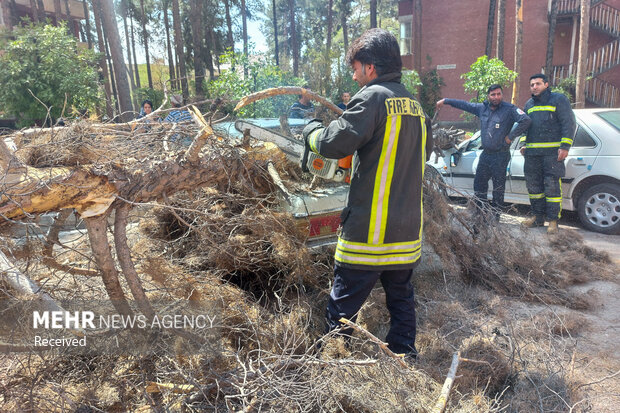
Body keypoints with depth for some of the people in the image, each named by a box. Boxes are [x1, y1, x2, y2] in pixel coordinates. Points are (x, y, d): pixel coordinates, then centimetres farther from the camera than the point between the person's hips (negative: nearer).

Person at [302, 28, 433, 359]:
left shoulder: (373, 97, -11)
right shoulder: (415, 106, 13)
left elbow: (334, 143, -20)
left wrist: (311, 129, 2)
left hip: (370, 230, -8)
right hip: (408, 230, 8)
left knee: (343, 306, 4)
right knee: (401, 298, 20)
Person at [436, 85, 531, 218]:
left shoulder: (509, 109, -9)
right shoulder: (482, 108, 9)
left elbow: (526, 120, -19)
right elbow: (464, 104, 17)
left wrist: (510, 137, -16)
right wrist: (445, 101, 20)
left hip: (500, 156, -6)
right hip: (485, 153, 6)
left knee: (498, 187, 0)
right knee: (479, 183, 12)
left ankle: (495, 214, 10)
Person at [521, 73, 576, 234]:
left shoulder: (558, 99, 1)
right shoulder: (529, 104, 20)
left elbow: (569, 123, -5)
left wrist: (565, 146, -13)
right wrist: (525, 145, 20)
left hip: (552, 152, -6)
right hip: (532, 152, 6)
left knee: (552, 186, -7)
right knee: (533, 184, 8)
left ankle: (553, 220, -1)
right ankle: (538, 217, 19)